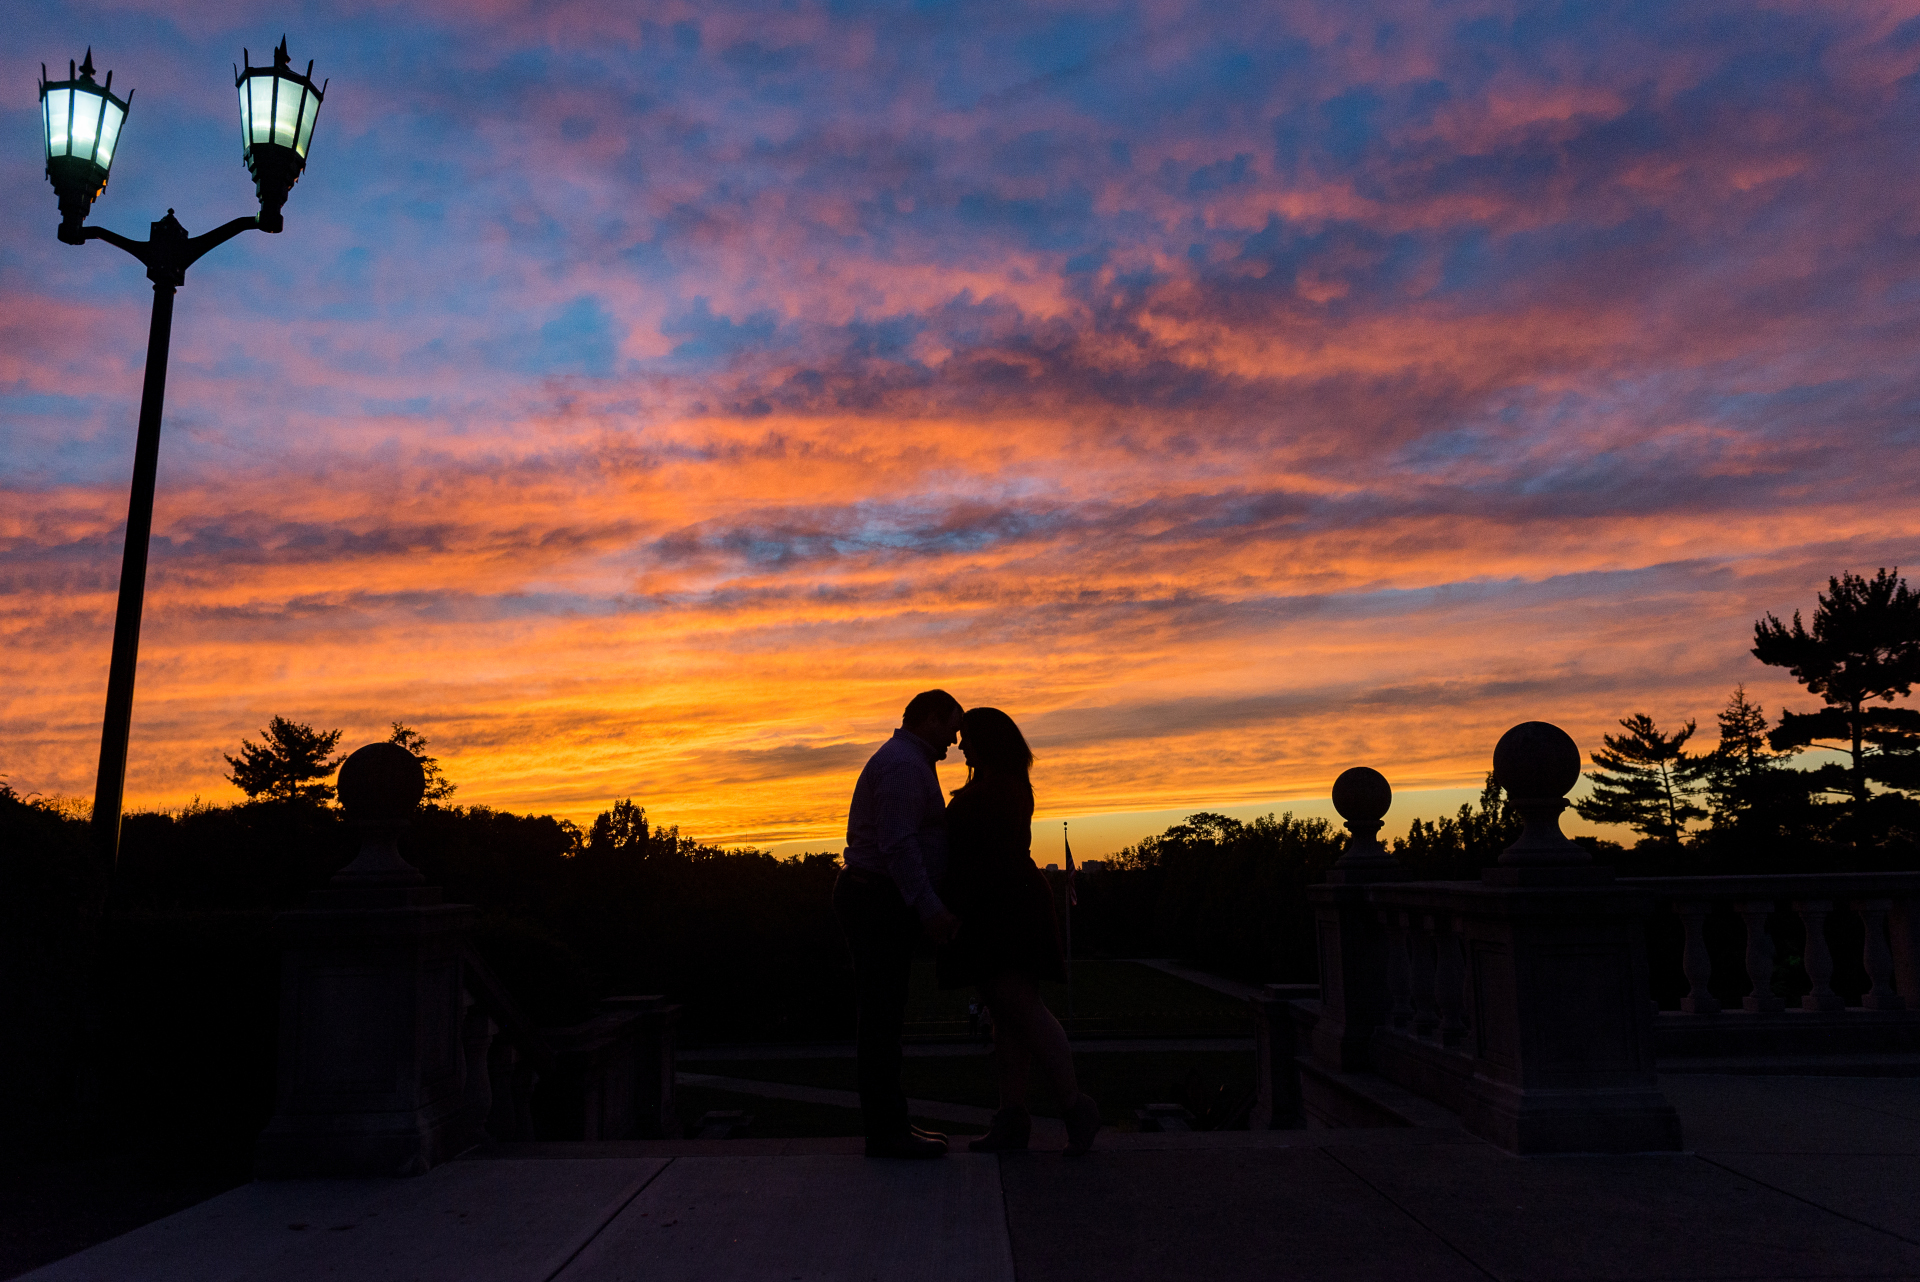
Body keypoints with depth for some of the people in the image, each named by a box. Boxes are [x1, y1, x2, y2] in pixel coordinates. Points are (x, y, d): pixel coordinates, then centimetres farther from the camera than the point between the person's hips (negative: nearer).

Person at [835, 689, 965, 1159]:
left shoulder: (900, 763, 21)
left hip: (876, 902, 11)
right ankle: (885, 1130, -2)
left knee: (884, 1015, 12)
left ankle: (887, 1124, 17)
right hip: (880, 902, -11)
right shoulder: (903, 764, -14)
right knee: (882, 1016, -7)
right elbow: (898, 843, -24)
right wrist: (929, 907, -28)